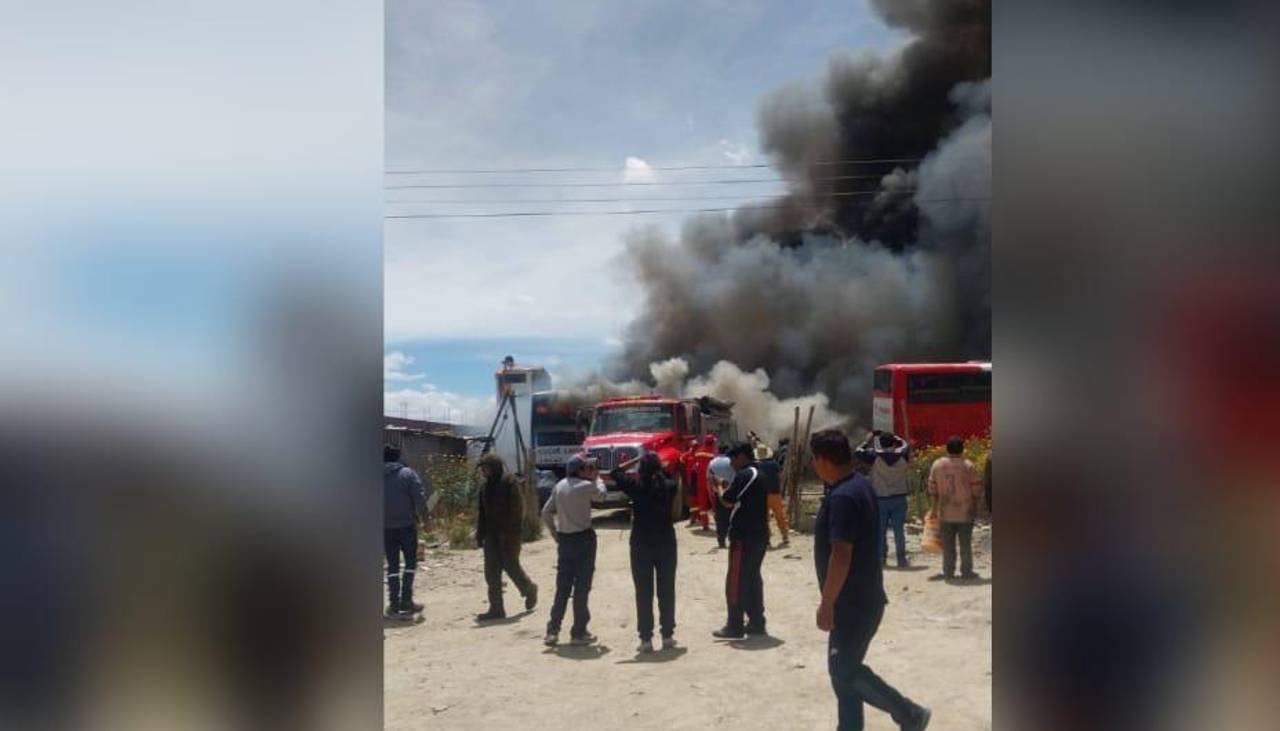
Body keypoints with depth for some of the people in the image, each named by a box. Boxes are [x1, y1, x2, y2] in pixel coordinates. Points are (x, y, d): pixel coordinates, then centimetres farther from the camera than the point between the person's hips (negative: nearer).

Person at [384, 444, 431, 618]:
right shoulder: (407, 474, -4)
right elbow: (419, 498, -10)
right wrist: (423, 516, -1)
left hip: (386, 527, 3)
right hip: (406, 525, -2)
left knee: (392, 565, 10)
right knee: (410, 562, 8)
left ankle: (394, 603, 9)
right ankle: (406, 600, 0)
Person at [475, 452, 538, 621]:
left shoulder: (509, 482, -12)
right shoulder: (485, 485, 12)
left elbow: (516, 508, -16)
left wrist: (511, 533, -19)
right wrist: (480, 533, 12)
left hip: (507, 533, -7)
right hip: (492, 533, 7)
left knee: (510, 565, -1)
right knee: (491, 571, 4)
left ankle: (529, 589, 27)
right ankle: (496, 608, 9)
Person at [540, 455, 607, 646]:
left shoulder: (560, 486, 6)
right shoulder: (586, 486, -12)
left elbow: (546, 512, 8)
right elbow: (602, 495, 8)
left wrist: (554, 532, 16)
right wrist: (596, 478, 22)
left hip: (564, 539, 6)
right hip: (583, 538, -6)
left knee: (562, 587, 12)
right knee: (582, 587, 2)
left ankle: (553, 630, 8)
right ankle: (579, 632, 6)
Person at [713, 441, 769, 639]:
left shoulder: (744, 475, -15)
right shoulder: (758, 474, 16)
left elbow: (727, 501, -15)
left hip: (744, 536, -10)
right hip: (758, 534, 10)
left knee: (736, 581, -4)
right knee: (753, 579, 14)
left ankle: (735, 627, -2)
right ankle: (756, 622, 18)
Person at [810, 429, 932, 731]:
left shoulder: (842, 497, -23)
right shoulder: (860, 484, 9)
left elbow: (841, 555, -27)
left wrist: (826, 603, -23)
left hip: (853, 602, -10)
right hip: (862, 597, 10)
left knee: (845, 671, -1)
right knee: (844, 668, 15)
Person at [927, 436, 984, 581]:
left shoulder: (937, 464, -1)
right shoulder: (968, 466, -9)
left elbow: (932, 489, 4)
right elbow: (977, 489, -6)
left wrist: (937, 504, 16)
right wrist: (975, 506, 8)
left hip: (945, 512, 2)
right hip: (965, 512, -2)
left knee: (948, 544, 9)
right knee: (965, 544, 7)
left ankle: (948, 572, 12)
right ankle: (966, 572, 11)